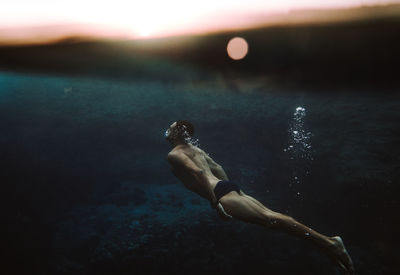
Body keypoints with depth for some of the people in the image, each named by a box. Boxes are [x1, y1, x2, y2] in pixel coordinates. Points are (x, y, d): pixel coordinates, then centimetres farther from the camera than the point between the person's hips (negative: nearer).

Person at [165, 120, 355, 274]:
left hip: (220, 193, -9)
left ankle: (328, 242, -17)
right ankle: (328, 242, -1)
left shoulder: (174, 155, -1)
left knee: (268, 217, -15)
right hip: (227, 185, 9)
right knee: (269, 214, 1)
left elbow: (197, 172, -20)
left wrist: (215, 203, -21)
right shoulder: (194, 149, 27)